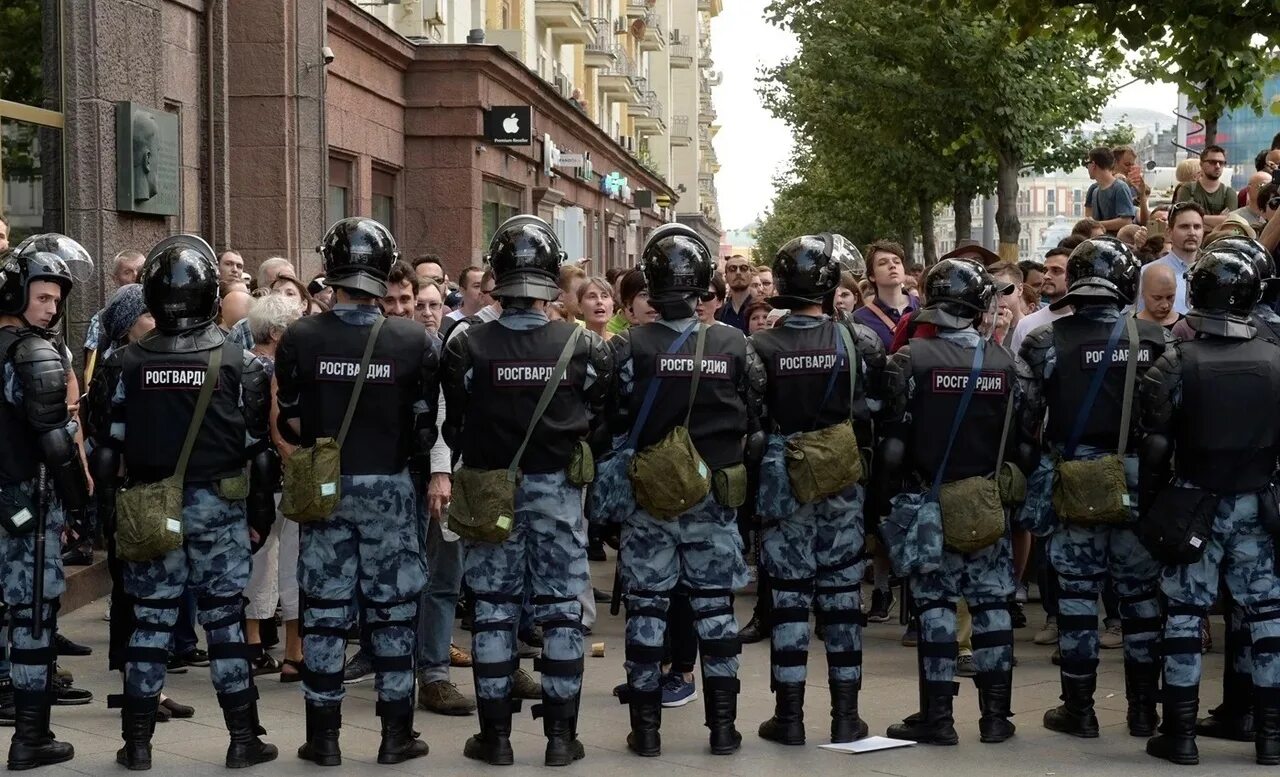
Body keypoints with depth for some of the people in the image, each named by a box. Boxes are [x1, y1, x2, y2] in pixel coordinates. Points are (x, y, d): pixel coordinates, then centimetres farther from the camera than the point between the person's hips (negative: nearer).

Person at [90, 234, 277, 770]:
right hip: (218, 504, -1)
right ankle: (244, 738, 9)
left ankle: (137, 742, 11)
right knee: (225, 618, 5)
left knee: (151, 620, 7)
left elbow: (109, 444, 0)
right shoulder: (238, 361, -5)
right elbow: (257, 443, -1)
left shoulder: (128, 363, -2)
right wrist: (261, 507, 8)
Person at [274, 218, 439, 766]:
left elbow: (291, 424, 0)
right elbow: (426, 427, -3)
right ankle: (396, 733, 12)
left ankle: (323, 735, 13)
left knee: (324, 611, 8)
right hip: (390, 487, 0)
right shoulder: (414, 340, -9)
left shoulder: (299, 339, -9)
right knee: (393, 609, 9)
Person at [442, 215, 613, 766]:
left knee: (493, 611, 8)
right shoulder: (583, 347, -9)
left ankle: (495, 735, 12)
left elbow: (453, 428, -3)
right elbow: (603, 427, -2)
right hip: (558, 491, 0)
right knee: (561, 610, 7)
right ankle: (561, 735, 10)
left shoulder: (466, 347, -11)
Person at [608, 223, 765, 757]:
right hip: (714, 498, 2)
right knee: (714, 606, 10)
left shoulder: (626, 347, -12)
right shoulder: (734, 345, -6)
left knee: (646, 608, 6)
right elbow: (758, 419, 2)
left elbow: (609, 426, -7)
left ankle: (646, 728, 9)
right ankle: (723, 725, 13)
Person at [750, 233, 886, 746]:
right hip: (844, 489, 1)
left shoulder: (760, 348, -8)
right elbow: (876, 416, 1)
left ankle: (789, 715, 7)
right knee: (842, 597, 7)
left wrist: (748, 488, 9)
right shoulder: (860, 342, -5)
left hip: (782, 487, -1)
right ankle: (846, 716, 11)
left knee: (789, 597, 5)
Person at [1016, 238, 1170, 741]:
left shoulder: (1045, 342, -7)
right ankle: (1143, 709, 17)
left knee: (1077, 594, 7)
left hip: (1074, 488, -1)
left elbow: (1023, 420, -5)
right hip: (1140, 487, 1)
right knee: (1141, 593, 11)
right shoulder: (1156, 340, -4)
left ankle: (1079, 708, 12)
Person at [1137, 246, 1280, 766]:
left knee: (1185, 613, 4)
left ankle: (1180, 733, 5)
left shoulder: (1176, 363, -11)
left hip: (1193, 506, -2)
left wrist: (1148, 505, 0)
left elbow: (1156, 445, -11)